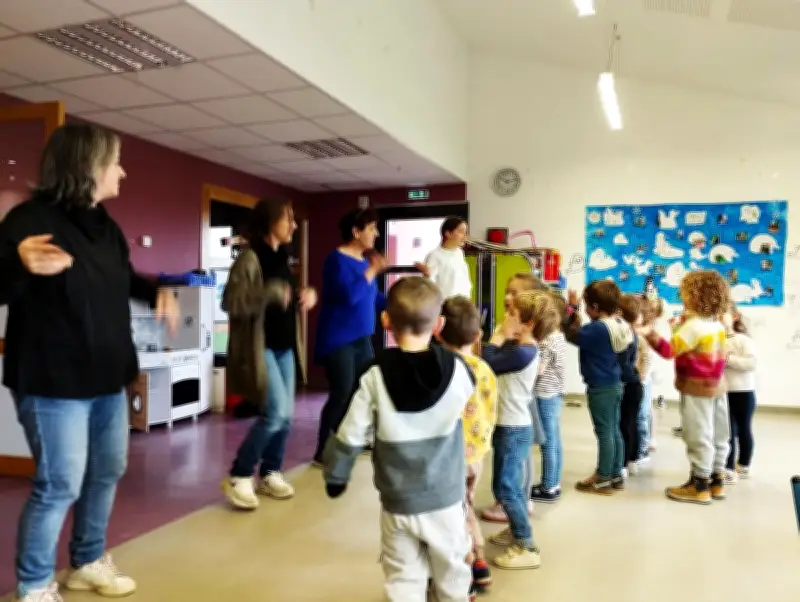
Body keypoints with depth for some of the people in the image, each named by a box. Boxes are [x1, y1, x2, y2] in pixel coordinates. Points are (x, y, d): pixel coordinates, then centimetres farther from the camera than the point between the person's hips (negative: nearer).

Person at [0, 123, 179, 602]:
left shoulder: (106, 226, 8)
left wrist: (158, 293, 6)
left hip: (107, 378, 9)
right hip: (53, 382, -9)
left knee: (108, 472, 19)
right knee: (61, 484, -2)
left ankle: (88, 562, 39)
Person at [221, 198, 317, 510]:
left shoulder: (281, 257, 12)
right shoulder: (250, 258, -13)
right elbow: (230, 302, -22)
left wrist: (307, 296, 5)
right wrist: (270, 293, -31)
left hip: (285, 347, 8)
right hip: (260, 348, -8)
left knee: (286, 415, 9)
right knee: (275, 412, -14)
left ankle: (269, 473, 26)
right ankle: (238, 477, 3)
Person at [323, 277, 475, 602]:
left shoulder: (376, 377, -15)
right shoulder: (457, 369, -13)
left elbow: (350, 436, -11)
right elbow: (470, 385, 11)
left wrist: (335, 475, 6)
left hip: (398, 504, -1)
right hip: (445, 501, 1)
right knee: (452, 575, 22)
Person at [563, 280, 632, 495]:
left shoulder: (597, 329, -24)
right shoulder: (621, 325, 2)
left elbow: (571, 335, -19)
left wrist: (572, 307, -12)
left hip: (600, 389, -9)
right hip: (615, 385, 9)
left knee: (604, 433, 0)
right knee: (614, 430, 17)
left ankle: (603, 480, 10)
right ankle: (617, 475, 27)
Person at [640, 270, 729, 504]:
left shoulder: (693, 325, -19)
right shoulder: (717, 325, 8)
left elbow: (669, 350, -25)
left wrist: (650, 334, -34)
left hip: (696, 389, -9)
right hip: (715, 387, 9)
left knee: (699, 437, -2)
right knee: (716, 435, 14)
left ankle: (699, 486, 4)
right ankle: (717, 481, 23)